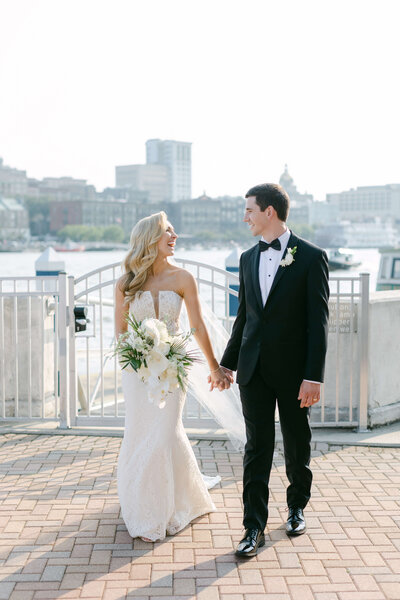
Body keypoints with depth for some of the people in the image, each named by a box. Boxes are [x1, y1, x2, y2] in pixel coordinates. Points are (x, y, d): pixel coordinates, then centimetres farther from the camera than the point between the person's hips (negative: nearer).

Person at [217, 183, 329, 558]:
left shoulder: (311, 257, -8)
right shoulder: (248, 258, 9)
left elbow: (318, 321, -11)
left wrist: (314, 376, -16)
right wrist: (228, 362, 16)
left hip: (293, 369, -4)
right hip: (254, 369, 4)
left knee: (297, 444, 12)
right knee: (257, 447, 3)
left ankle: (297, 507, 35)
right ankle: (254, 527, 7)